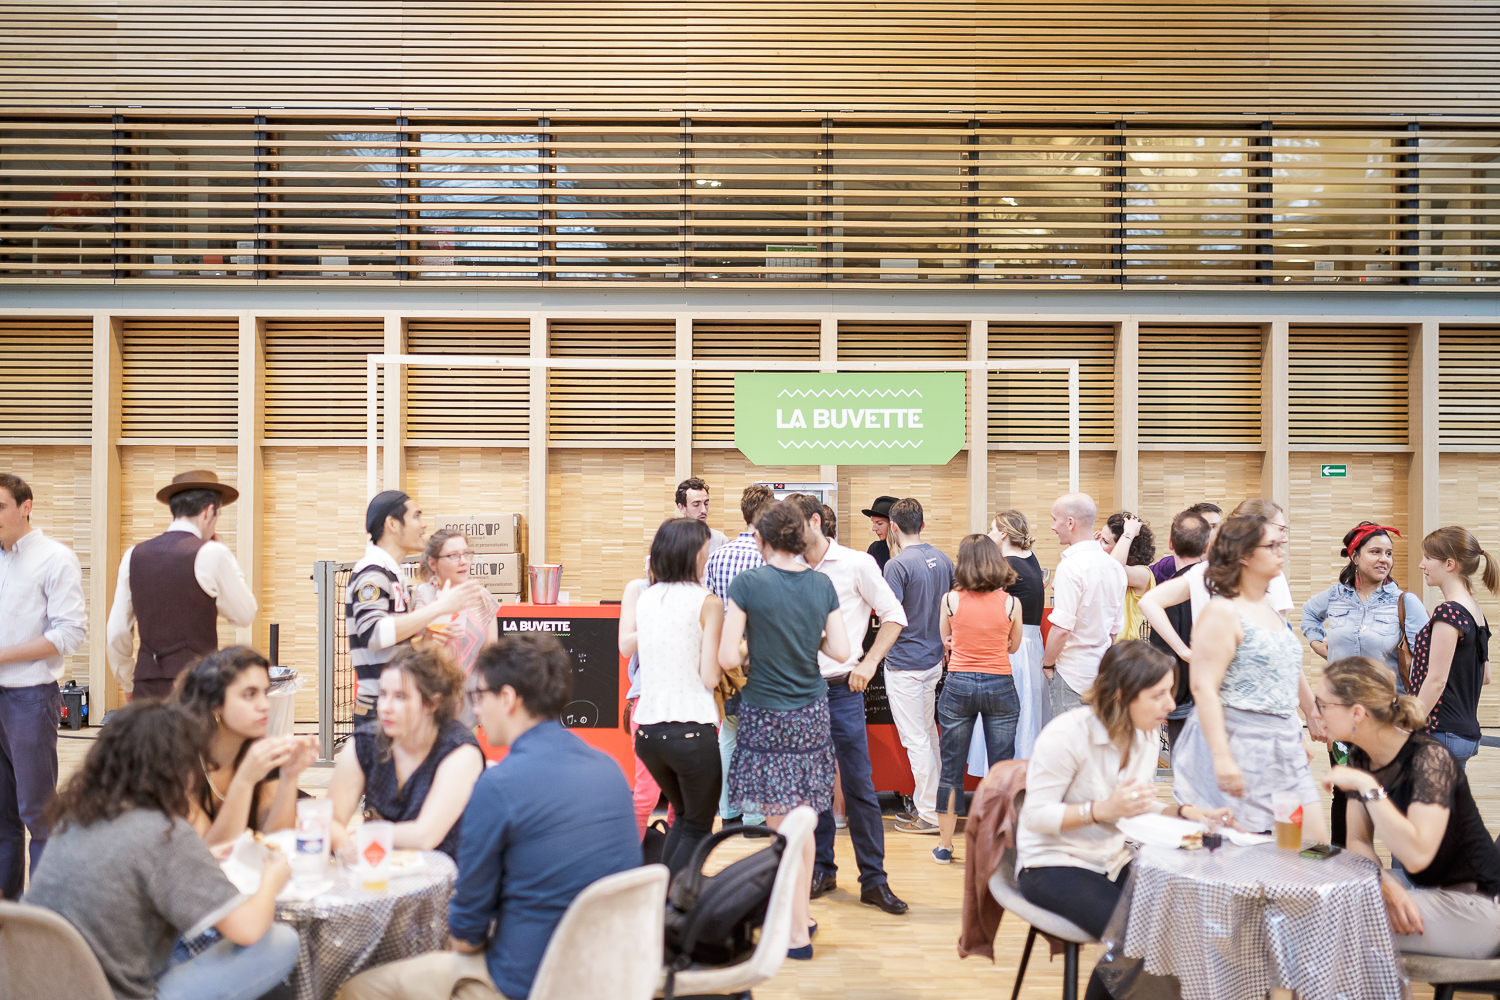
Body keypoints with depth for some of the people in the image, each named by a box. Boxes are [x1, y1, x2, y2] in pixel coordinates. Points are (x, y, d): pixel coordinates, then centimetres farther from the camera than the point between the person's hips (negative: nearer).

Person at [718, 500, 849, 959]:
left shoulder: (748, 584, -13)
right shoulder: (822, 585, 0)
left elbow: (727, 658, -14)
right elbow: (841, 651, 2)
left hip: (767, 714, -5)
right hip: (812, 713, 5)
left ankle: (798, 934, 8)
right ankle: (797, 912, 29)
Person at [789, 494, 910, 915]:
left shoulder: (856, 563, -3)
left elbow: (894, 616, 1)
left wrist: (869, 663, -6)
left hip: (841, 689, -3)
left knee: (859, 783, 0)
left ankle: (874, 879, 9)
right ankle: (821, 870, 23)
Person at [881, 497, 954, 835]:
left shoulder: (897, 565, -18)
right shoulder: (943, 560, 5)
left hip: (904, 664, -8)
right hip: (934, 658, 8)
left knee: (916, 740, -1)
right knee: (929, 734, 19)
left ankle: (928, 814, 5)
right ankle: (924, 800, 29)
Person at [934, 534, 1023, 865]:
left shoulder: (950, 599, -5)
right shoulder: (1011, 603, -5)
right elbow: (1013, 646, 10)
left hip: (958, 685, 0)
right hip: (1000, 686, 0)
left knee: (951, 768, 9)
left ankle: (944, 845, 17)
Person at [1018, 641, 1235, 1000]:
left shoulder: (1145, 734, 4)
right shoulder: (1068, 734, -21)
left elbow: (1141, 807, 13)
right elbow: (1035, 816, -21)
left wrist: (1183, 812, -7)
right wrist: (1104, 809, -32)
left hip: (1112, 860, 7)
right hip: (1053, 864, -7)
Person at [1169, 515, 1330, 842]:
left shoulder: (1271, 610, 15)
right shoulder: (1221, 612, -12)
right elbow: (1204, 688, -19)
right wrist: (1221, 757, -25)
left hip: (1284, 747, 8)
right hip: (1238, 744, -8)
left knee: (1318, 841, 4)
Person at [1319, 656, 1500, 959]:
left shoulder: (1430, 758, -24)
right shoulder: (1360, 758, 0)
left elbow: (1417, 855, -35)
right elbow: (1358, 841, 0)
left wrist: (1367, 786, -34)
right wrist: (1388, 886, -19)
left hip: (1471, 907, -8)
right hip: (1422, 893, 8)